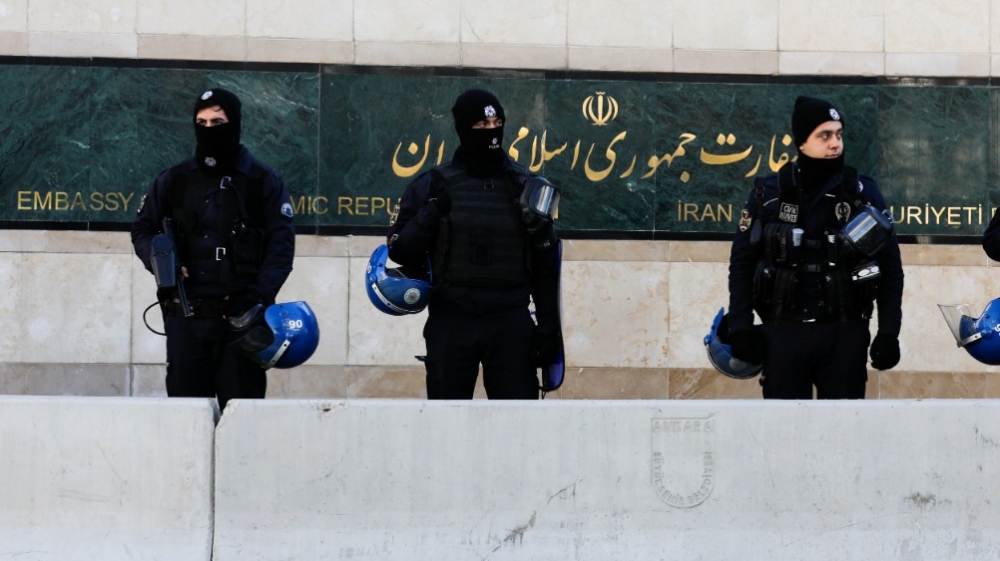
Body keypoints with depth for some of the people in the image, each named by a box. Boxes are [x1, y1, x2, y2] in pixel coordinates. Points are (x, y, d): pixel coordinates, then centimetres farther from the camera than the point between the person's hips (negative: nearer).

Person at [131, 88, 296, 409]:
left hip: (240, 318, -3)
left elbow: (281, 246, 0)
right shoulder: (174, 181, 13)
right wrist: (157, 259, -2)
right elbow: (143, 229, 21)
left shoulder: (264, 182, 5)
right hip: (185, 314, 3)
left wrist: (259, 297, -14)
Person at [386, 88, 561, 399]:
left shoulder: (525, 185, 7)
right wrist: (430, 214, -13)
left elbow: (545, 263, 9)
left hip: (510, 323, 0)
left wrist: (549, 325, 3)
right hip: (450, 321, 0)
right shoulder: (434, 185, 4)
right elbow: (399, 250, 2)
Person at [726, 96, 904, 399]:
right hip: (783, 331, 0)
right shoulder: (768, 193, 2)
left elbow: (890, 267, 4)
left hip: (845, 332, 0)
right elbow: (742, 263, 6)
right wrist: (741, 327, -2)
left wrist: (888, 333, -1)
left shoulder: (863, 192, 2)